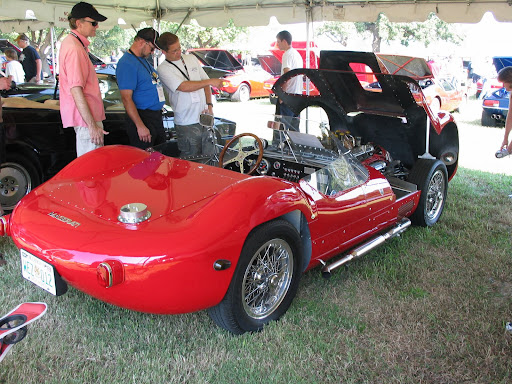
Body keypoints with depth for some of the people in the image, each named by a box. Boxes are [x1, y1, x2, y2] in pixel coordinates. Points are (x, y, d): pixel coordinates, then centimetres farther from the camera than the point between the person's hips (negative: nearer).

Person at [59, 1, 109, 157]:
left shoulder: (71, 42, 17)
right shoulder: (74, 48, -17)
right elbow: (76, 90, -23)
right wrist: (92, 125, -24)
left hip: (88, 116, 11)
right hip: (86, 117, -11)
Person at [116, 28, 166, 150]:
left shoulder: (144, 60, 16)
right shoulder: (127, 63, -15)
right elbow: (126, 98, -21)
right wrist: (140, 126, -25)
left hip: (156, 117, 10)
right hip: (143, 118, -10)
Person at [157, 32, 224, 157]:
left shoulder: (191, 59, 13)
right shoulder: (163, 69, -5)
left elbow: (205, 83, 17)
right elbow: (184, 87, -18)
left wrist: (209, 105, 3)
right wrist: (210, 81, -17)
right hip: (186, 124, -5)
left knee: (209, 155, 8)